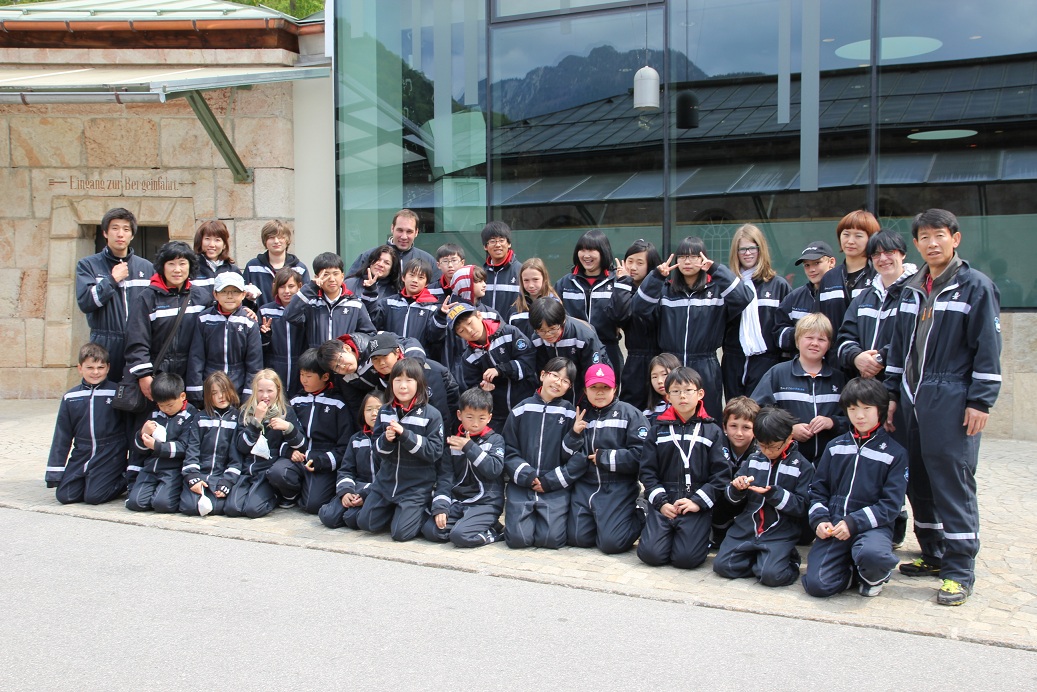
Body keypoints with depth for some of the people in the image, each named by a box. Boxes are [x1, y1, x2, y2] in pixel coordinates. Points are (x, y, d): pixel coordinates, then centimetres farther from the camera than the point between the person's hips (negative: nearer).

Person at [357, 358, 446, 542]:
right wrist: (386, 439, -19)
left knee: (401, 532, -10)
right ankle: (396, 510, 29)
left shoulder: (431, 414, -13)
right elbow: (377, 449, 5)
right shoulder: (385, 412, 2)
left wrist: (406, 435, -27)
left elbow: (435, 451, -18)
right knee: (365, 523, 6)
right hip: (386, 481, 5)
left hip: (418, 485, -5)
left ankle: (423, 511, 18)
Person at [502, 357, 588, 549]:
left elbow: (577, 458, -2)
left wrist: (549, 481, -12)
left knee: (551, 538, -16)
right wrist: (526, 476, -10)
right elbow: (509, 451, 4)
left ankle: (551, 519, 18)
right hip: (521, 485, 1)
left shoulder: (571, 414, 1)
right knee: (518, 538, -14)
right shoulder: (521, 410, 4)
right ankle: (530, 518, 19)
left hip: (556, 488, -1)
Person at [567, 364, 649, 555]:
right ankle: (599, 520, 26)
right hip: (585, 487, 5)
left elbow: (640, 455, -13)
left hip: (618, 488, -4)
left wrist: (604, 458, -10)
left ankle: (638, 519, 17)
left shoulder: (629, 413, -3)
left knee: (611, 543, -13)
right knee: (578, 538, -4)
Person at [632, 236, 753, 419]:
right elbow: (641, 307, -7)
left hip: (705, 369, -1)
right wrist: (657, 276, -17)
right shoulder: (666, 289, 8)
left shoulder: (716, 289, 3)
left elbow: (743, 298, -15)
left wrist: (716, 269, -19)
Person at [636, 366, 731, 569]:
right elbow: (647, 471, 5)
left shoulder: (712, 431, 5)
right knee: (650, 553, -16)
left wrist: (698, 501, -10)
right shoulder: (658, 430, 8)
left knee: (686, 558, -18)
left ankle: (700, 537, 15)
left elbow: (721, 474, -1)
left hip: (697, 506, -1)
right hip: (663, 503, 1)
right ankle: (668, 534, 16)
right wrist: (660, 502, -7)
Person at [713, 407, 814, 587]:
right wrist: (737, 489, -11)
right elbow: (734, 499, 13)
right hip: (746, 529, 4)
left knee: (771, 575, -25)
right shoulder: (753, 460, 8)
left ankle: (790, 560, 7)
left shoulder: (802, 466, -2)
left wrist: (773, 493, -20)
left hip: (780, 533, -4)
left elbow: (802, 507, -7)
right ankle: (758, 558, 13)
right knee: (722, 566, -11)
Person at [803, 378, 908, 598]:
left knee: (870, 554, -39)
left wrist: (854, 523, -17)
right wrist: (819, 520, -5)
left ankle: (874, 576, -1)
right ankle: (851, 569, 14)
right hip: (834, 526, 3)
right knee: (816, 584, -19)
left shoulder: (895, 452, 2)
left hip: (872, 525, -2)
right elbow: (818, 489, 14)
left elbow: (890, 505, -5)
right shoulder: (835, 447, 13)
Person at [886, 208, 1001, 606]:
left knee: (953, 483, -5)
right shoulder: (912, 290, 14)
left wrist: (980, 401, -12)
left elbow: (988, 348, -7)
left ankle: (960, 572, 3)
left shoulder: (975, 286, -4)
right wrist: (892, 393, 14)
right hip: (913, 398, 7)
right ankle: (934, 555, 24)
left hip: (952, 401, -6)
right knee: (919, 480, 11)